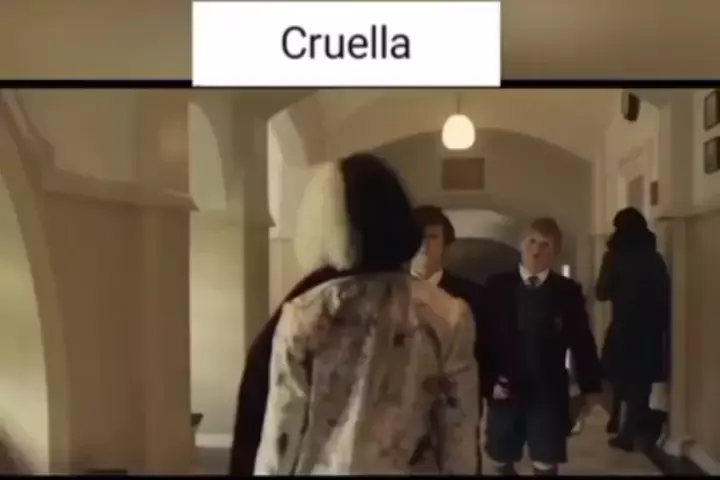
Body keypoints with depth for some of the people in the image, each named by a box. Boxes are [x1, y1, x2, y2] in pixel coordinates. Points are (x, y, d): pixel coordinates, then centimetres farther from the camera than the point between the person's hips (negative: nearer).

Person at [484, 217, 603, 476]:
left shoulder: (568, 291, 1)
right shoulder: (496, 286, 0)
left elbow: (582, 342, 3)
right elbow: (483, 337, -1)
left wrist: (590, 387, 2)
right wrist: (489, 381, -9)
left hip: (549, 392, 0)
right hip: (504, 391, 1)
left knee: (545, 465, 2)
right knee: (502, 461, 11)